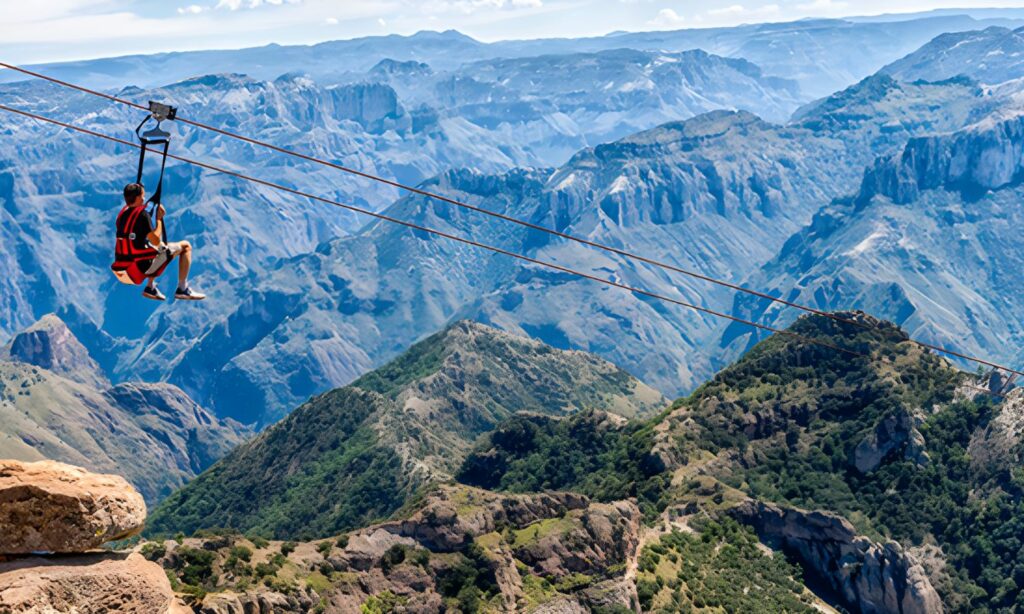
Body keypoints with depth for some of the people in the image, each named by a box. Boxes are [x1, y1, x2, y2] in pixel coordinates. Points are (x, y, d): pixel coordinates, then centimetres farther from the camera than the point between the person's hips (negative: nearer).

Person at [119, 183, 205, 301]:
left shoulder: (121, 217, 6)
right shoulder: (142, 215, -17)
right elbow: (156, 241, -18)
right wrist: (159, 218, -7)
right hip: (144, 266, -8)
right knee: (186, 246, 5)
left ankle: (150, 287, 29)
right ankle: (182, 289, 6)